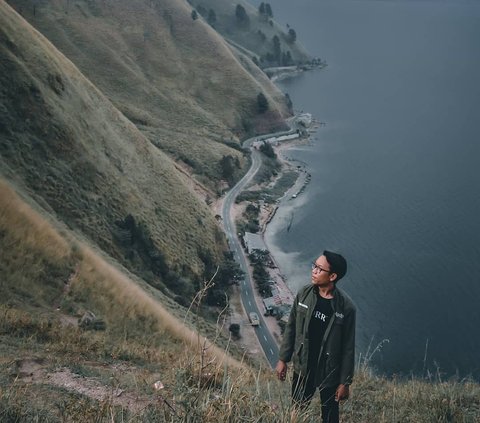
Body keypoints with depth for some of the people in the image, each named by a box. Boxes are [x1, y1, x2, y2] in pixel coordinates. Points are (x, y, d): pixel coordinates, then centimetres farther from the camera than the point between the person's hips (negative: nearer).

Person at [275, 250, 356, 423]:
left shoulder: (345, 307, -20)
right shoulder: (304, 294, -10)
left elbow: (348, 347, -13)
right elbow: (291, 328, 2)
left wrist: (345, 382, -8)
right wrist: (283, 359, 5)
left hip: (329, 374, -3)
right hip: (302, 369, 3)